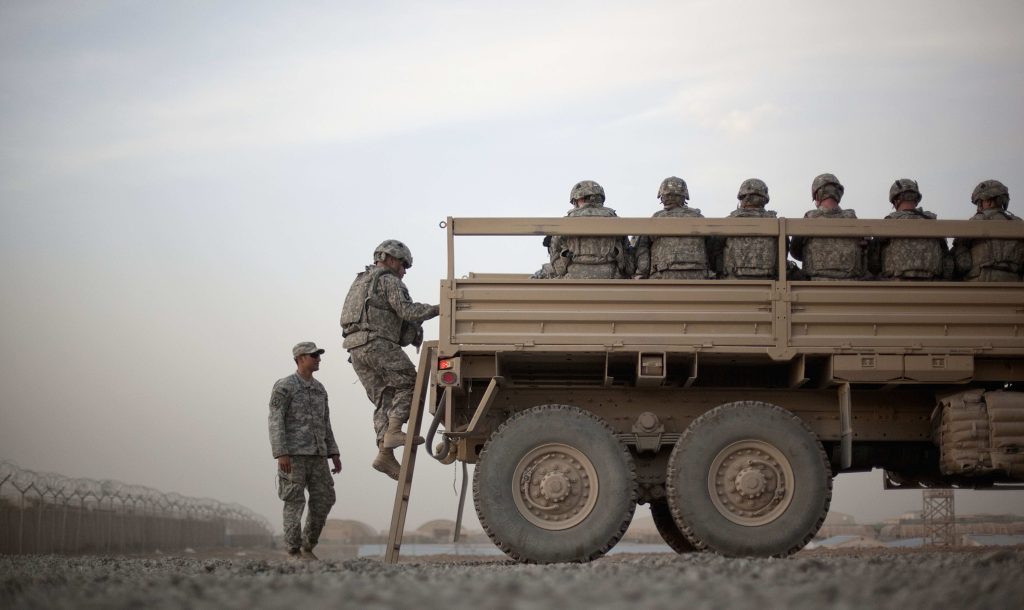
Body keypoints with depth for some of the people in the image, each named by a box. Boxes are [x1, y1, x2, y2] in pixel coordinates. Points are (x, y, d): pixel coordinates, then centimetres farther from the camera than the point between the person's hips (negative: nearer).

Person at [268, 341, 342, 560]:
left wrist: (334, 454, 11)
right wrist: (281, 454, -22)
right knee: (295, 502, -5)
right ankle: (294, 552, 1)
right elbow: (275, 422, -13)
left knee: (324, 499, 0)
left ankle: (307, 547, 13)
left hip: (316, 454, 7)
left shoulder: (319, 389, 16)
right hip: (293, 454, -7)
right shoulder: (283, 386, -7)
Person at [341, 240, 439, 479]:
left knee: (385, 401, 5)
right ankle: (393, 433, -16)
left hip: (355, 348, 8)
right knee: (409, 384, -1)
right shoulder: (389, 281, 0)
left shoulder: (360, 282, 28)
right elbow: (407, 311, -12)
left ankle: (386, 455, -9)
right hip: (379, 344, -8)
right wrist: (439, 308, -5)